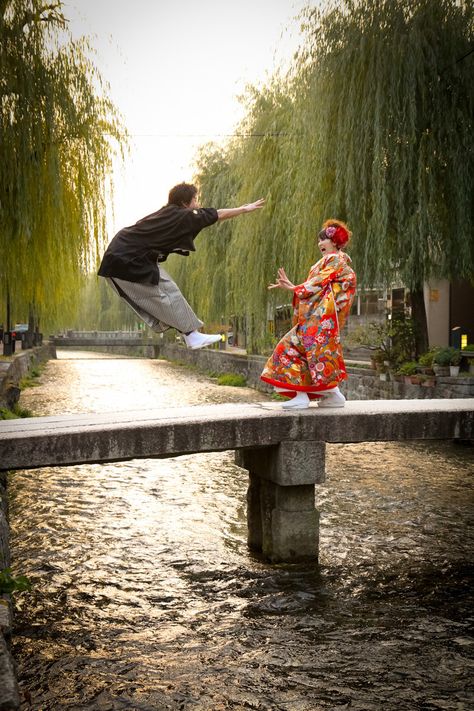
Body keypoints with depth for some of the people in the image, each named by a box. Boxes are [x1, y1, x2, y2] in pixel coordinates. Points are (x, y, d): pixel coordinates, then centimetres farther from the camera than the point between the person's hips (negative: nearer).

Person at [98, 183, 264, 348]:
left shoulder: (168, 213, 14)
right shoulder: (181, 217, -11)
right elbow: (219, 215, -4)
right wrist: (245, 209, 7)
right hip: (129, 261, -10)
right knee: (167, 291, -7)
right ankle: (192, 335, -5)